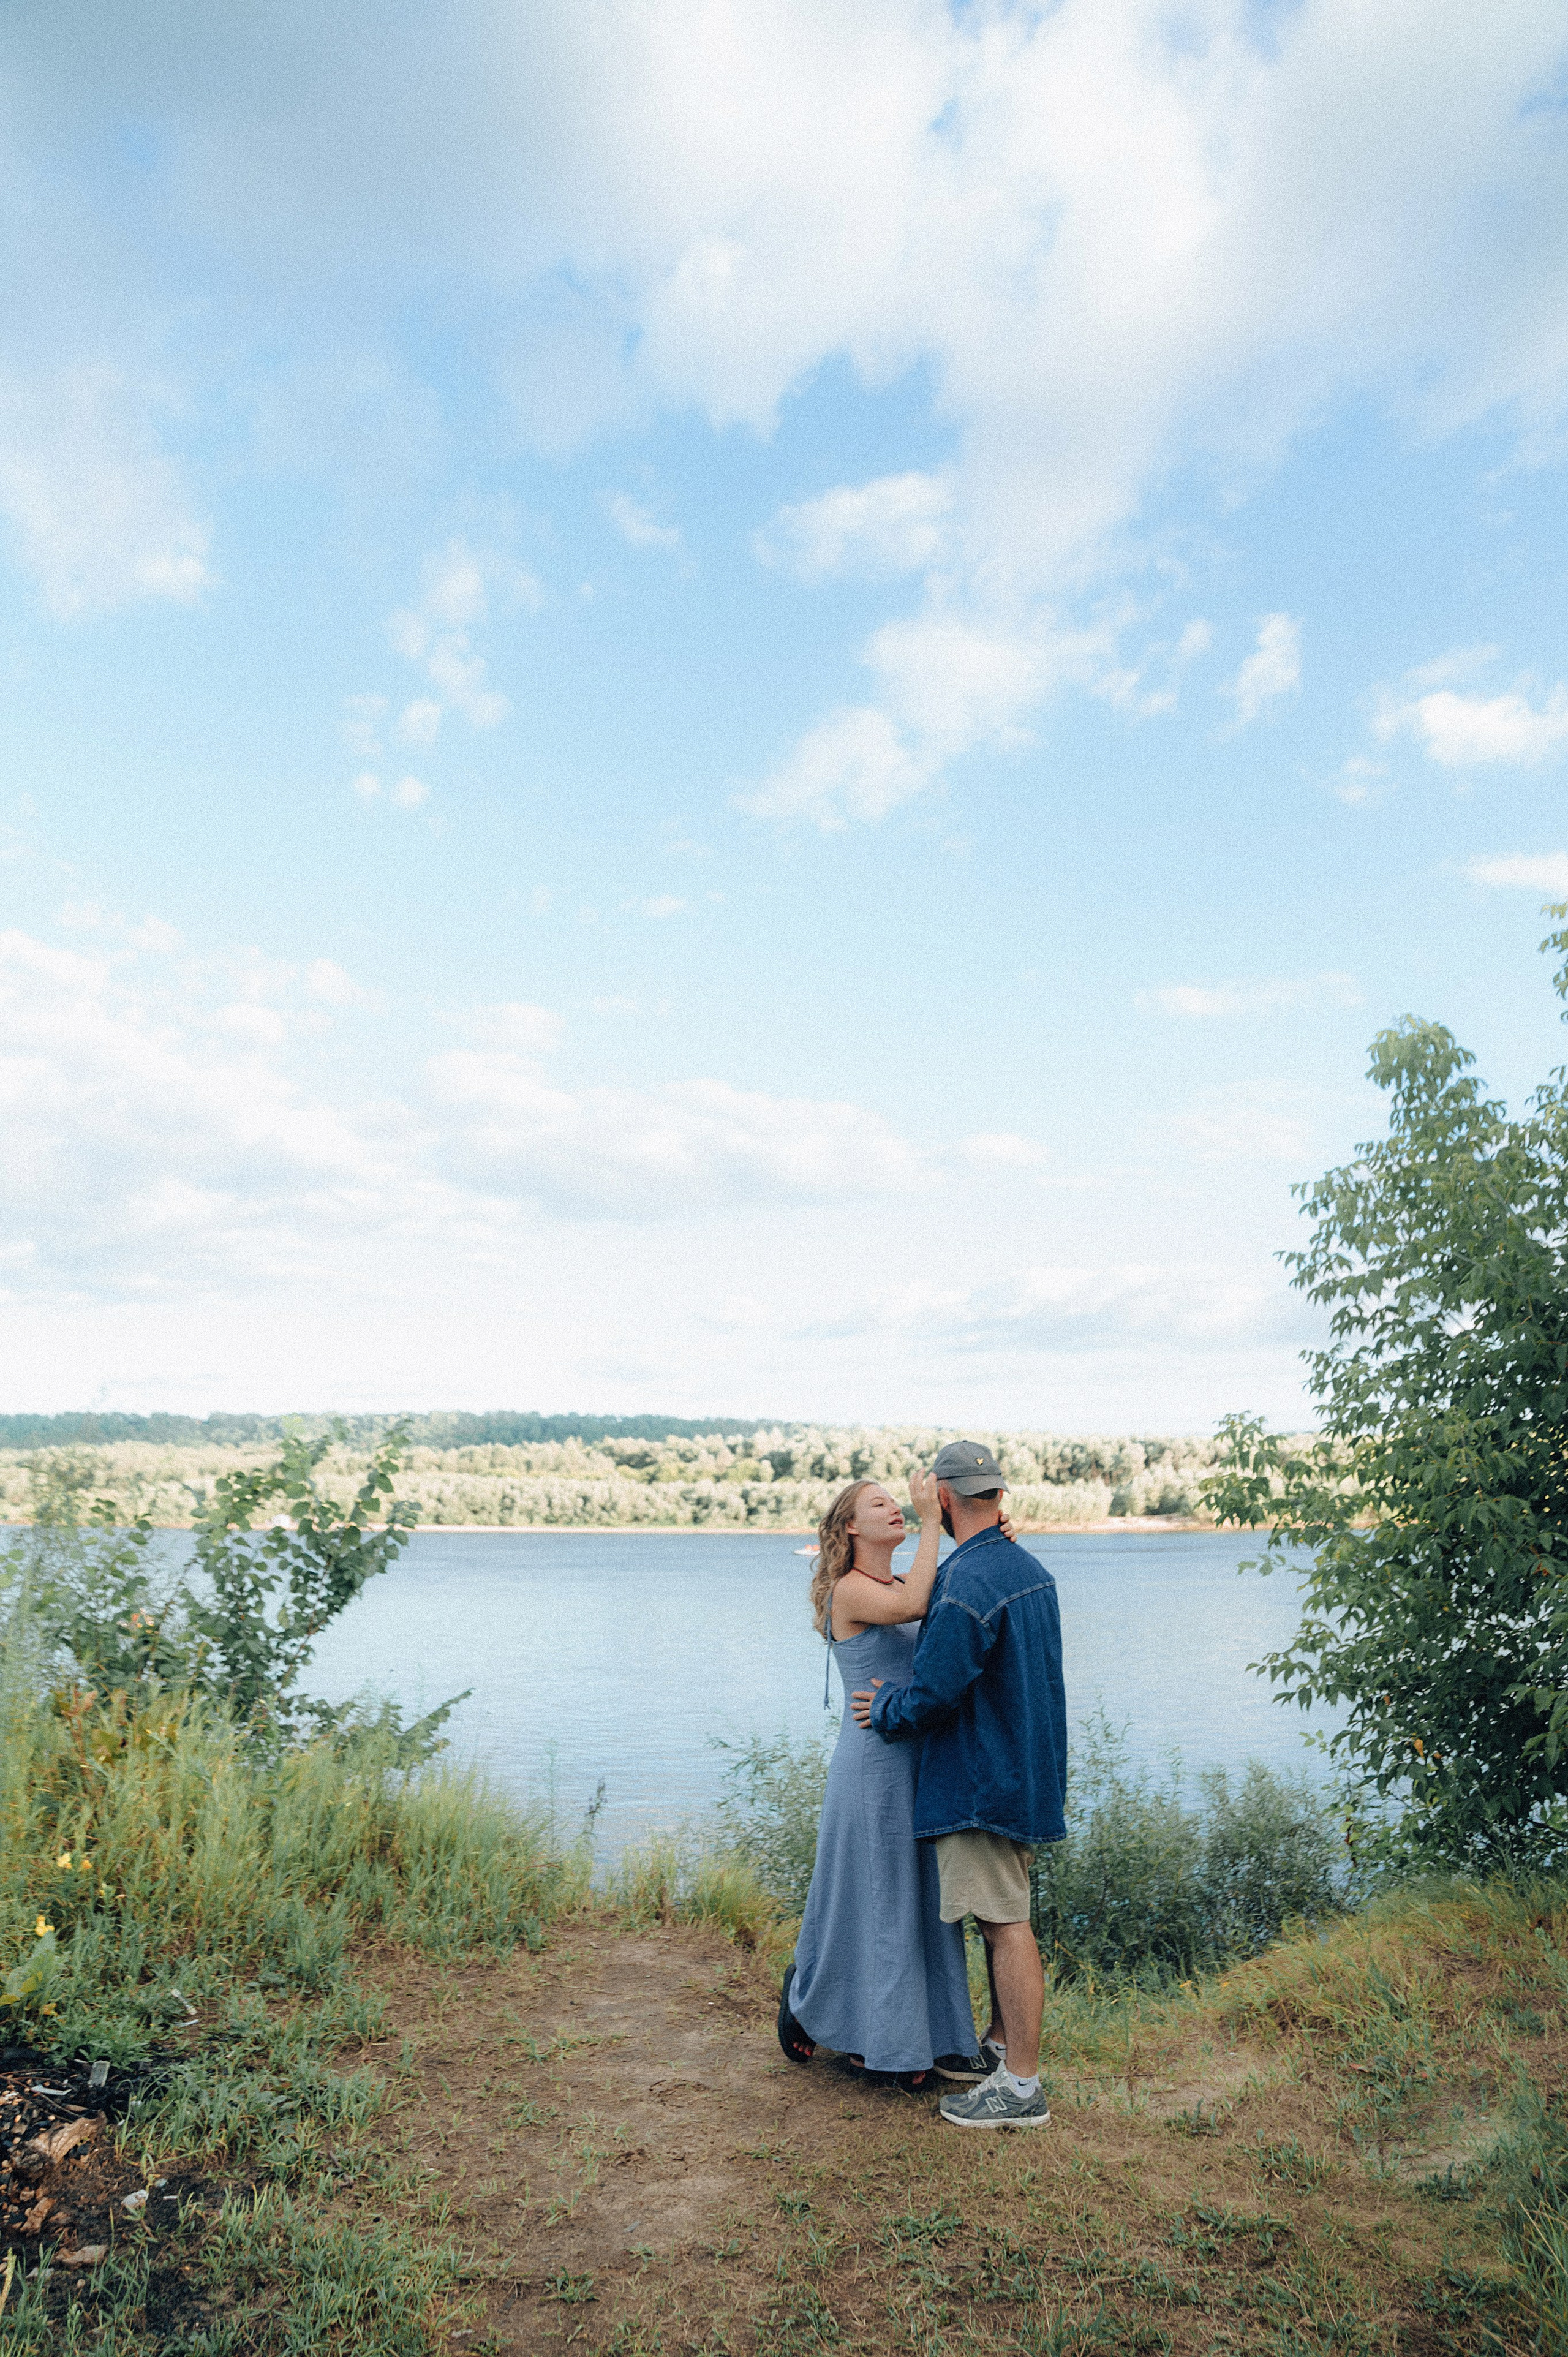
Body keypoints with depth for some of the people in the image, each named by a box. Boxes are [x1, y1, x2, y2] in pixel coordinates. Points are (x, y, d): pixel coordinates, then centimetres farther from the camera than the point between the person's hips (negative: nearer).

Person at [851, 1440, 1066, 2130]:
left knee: (1006, 1923, -2)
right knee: (1006, 1914, 19)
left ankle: (1022, 2086, 6)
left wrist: (884, 1709, -4)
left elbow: (934, 1693, -24)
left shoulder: (965, 1586, -23)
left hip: (980, 1780, -9)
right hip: (1027, 1772, 9)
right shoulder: (1030, 1570, 7)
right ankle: (1002, 2041, 32)